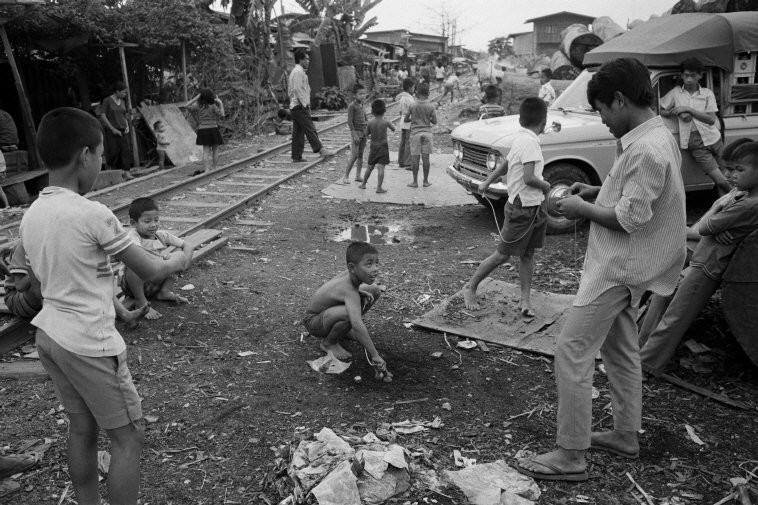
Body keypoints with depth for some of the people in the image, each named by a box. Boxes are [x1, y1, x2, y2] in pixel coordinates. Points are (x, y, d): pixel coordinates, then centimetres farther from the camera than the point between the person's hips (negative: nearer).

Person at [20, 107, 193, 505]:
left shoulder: (31, 215, 3)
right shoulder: (93, 214, -19)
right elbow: (151, 272, -12)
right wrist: (179, 259, 8)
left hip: (49, 336, 8)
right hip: (89, 344, -8)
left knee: (82, 430, 21)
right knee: (128, 438, 5)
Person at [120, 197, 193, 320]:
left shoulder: (162, 235, -2)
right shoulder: (133, 235, -18)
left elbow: (187, 245, 1)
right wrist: (158, 256, -46)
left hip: (156, 281, 5)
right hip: (132, 283, -5)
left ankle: (165, 291, 0)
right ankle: (141, 302, -18)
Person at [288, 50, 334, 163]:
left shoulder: (295, 71, 22)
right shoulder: (298, 71, -10)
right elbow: (297, 89, -19)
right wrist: (305, 104, -18)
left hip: (294, 107, 10)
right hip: (300, 107, -10)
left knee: (298, 132, 8)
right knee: (310, 130, -11)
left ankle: (296, 157, 9)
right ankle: (321, 150, -13)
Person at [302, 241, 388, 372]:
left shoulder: (349, 273, -13)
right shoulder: (350, 292, -37)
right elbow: (357, 325, -49)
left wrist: (362, 290, -10)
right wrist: (375, 357, -49)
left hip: (326, 311, 8)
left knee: (375, 290, 1)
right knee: (350, 313, -41)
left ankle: (343, 330, 14)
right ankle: (329, 343, -9)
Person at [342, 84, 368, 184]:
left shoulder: (361, 105, 12)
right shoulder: (352, 106, -11)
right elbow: (350, 122, -15)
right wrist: (354, 134, -19)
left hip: (363, 132, 7)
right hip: (356, 132, -7)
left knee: (361, 155, 8)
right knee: (354, 155, -10)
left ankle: (358, 176, 13)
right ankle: (346, 176, -3)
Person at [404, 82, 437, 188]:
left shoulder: (412, 106, -6)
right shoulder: (430, 107, -4)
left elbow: (405, 119, 1)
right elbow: (434, 121, 1)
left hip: (415, 133, -1)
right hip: (427, 133, 1)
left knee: (415, 158, 4)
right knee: (426, 158, 6)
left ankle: (415, 181, 7)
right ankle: (426, 181, 11)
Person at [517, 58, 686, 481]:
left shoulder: (647, 149, -23)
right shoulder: (657, 135, 9)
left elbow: (631, 218, -25)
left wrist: (583, 209, -11)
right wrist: (597, 191, 6)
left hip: (618, 268, -11)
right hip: (625, 267, 11)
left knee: (572, 352, -6)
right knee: (621, 349, 20)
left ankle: (571, 457, 3)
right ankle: (626, 435, 35)